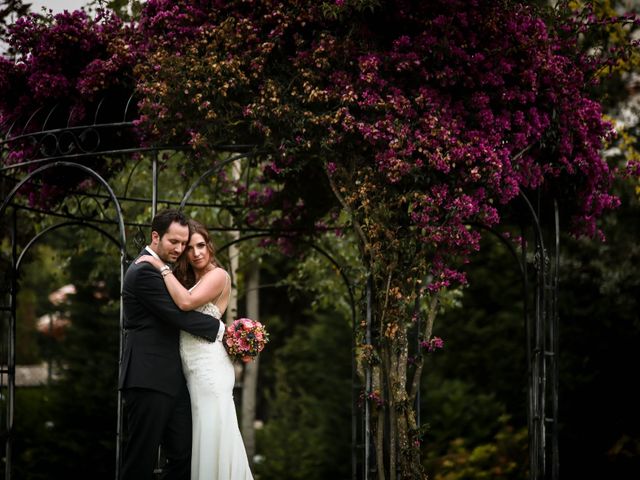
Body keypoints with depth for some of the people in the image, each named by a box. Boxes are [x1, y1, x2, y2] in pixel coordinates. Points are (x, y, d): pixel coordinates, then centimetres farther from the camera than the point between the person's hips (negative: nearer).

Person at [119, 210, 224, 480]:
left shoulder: (159, 271, 20)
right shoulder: (144, 272, -12)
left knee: (183, 456, 6)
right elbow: (178, 314, -16)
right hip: (149, 380, -10)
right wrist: (221, 330, -7)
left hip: (170, 381, 10)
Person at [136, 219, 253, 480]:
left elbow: (186, 302, -20)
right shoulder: (188, 280, 20)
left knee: (214, 436, -8)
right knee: (205, 437, 7)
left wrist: (162, 268, -12)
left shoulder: (218, 275, -5)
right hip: (194, 370, 8)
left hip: (210, 367, -8)